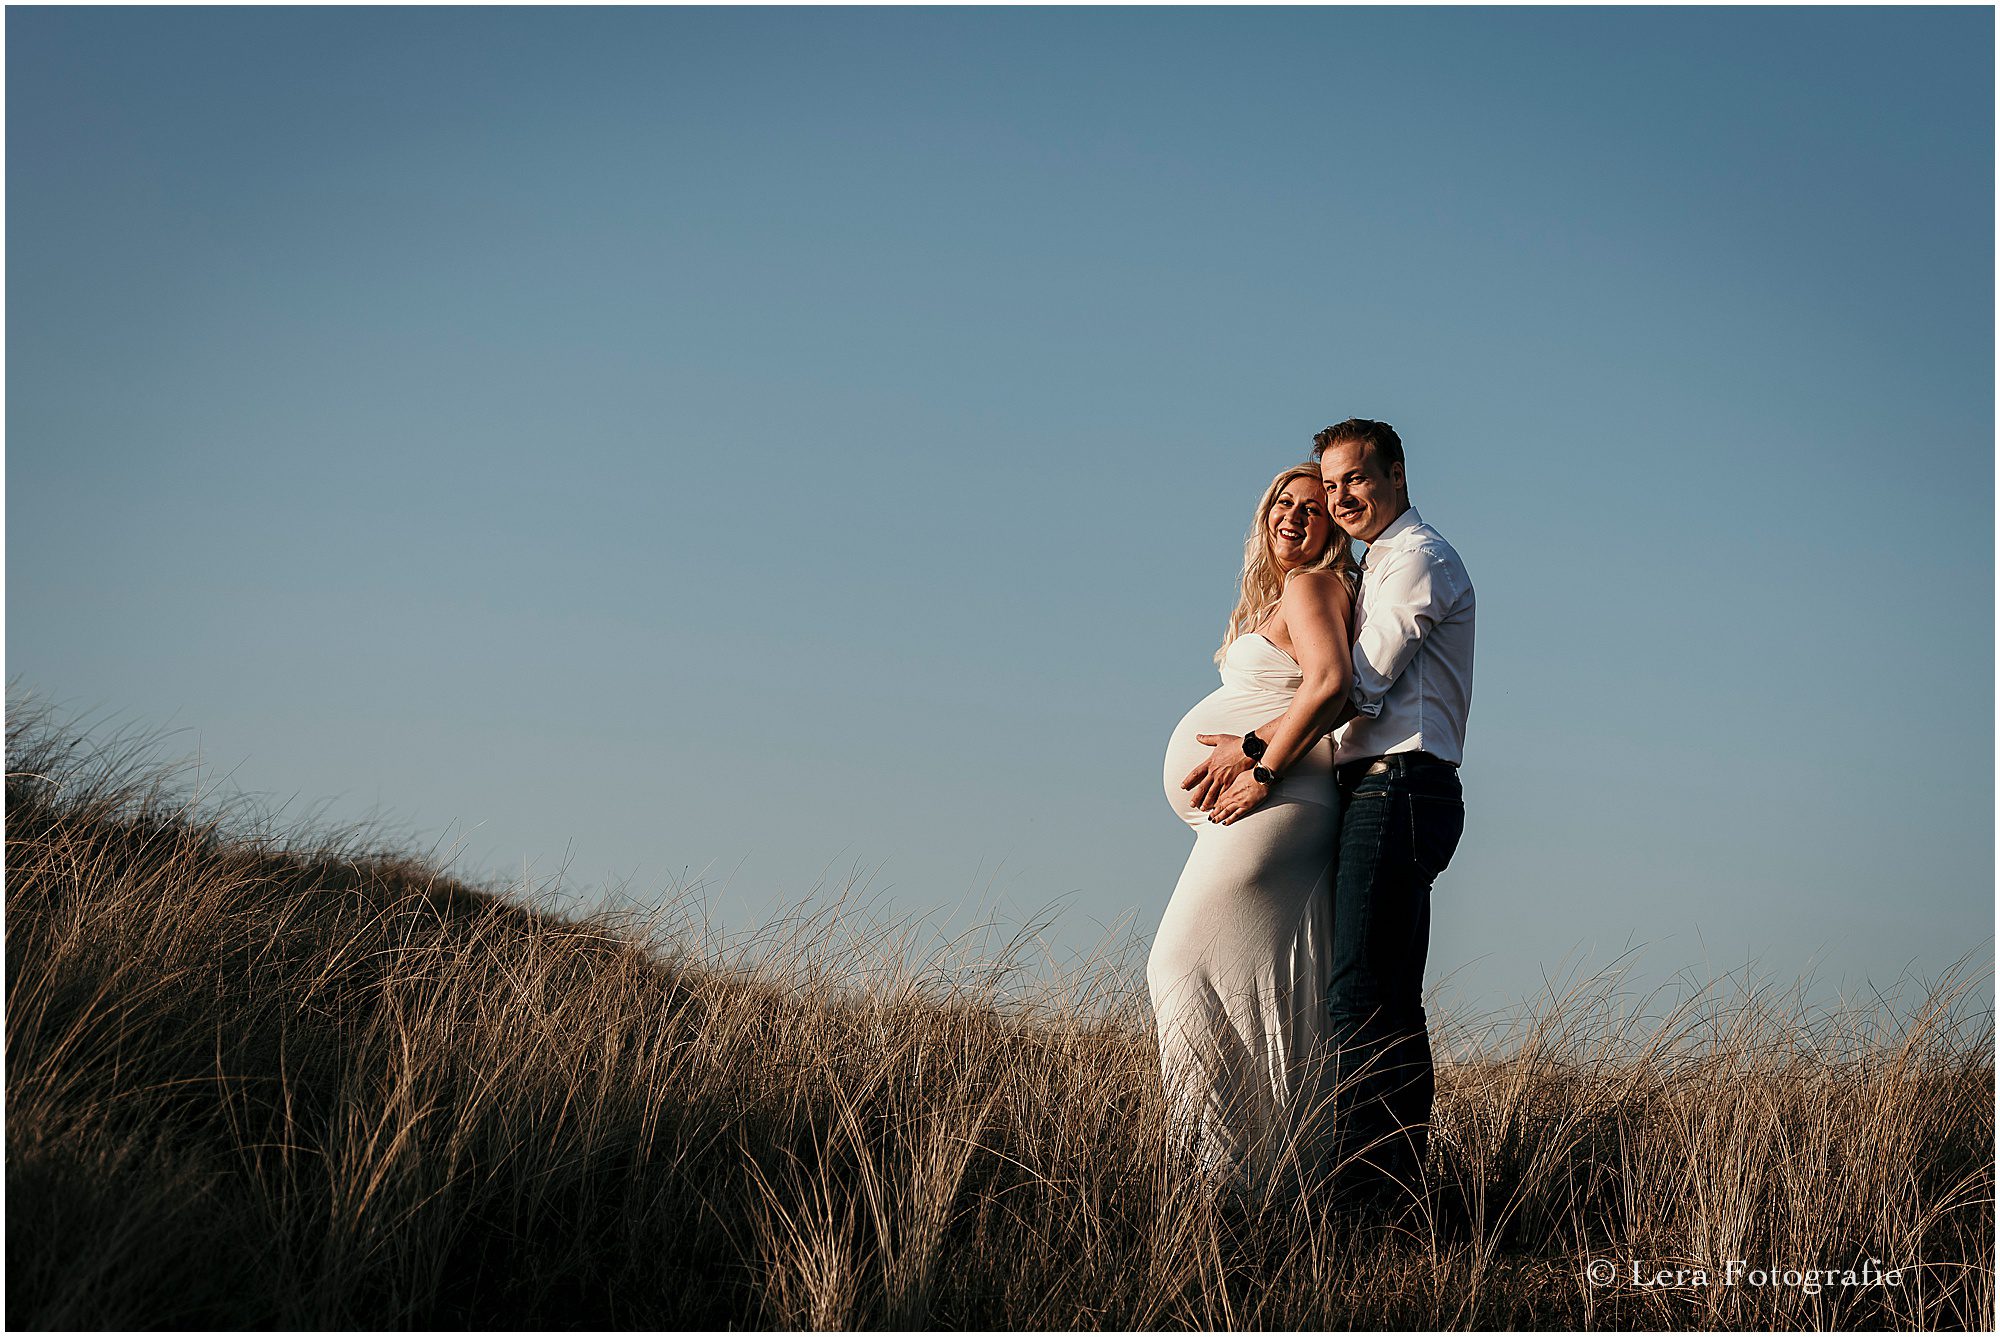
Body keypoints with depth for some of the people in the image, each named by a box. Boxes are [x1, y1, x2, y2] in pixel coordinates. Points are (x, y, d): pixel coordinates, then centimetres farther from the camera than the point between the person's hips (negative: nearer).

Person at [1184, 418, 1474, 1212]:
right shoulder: (1379, 568, 25)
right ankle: (1404, 1189, 10)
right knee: (1391, 1004, 9)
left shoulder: (1417, 559, -6)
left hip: (1398, 786, -10)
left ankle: (1368, 1192, -18)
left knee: (1360, 1000, -15)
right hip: (1379, 794, 10)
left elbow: (1360, 687, -14)